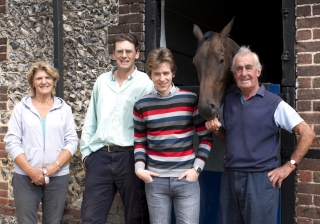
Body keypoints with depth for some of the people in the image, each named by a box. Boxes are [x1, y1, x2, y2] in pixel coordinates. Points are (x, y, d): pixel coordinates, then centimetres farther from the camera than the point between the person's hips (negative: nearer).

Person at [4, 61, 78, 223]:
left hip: (58, 177, 1)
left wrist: (55, 166, -12)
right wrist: (30, 170, -12)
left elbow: (72, 141, 2)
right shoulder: (21, 108, 6)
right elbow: (12, 142, 0)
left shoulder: (64, 108, 8)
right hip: (25, 177, -1)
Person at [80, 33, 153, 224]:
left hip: (130, 156, -4)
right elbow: (91, 119, 14)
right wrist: (86, 150, 10)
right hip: (100, 155, 4)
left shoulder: (145, 83, -3)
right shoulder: (102, 81, 11)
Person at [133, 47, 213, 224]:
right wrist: (139, 167, -5)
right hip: (155, 180, 2)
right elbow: (139, 141, 9)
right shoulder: (141, 105, 1)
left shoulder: (191, 100, -3)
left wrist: (197, 168, -7)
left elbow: (206, 137, 1)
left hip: (187, 179, -1)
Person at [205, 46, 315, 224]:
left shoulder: (274, 104, -8)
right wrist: (215, 129, -1)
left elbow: (308, 134, -8)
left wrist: (289, 166, -9)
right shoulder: (228, 101, 8)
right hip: (230, 177, 5)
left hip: (261, 179, -5)